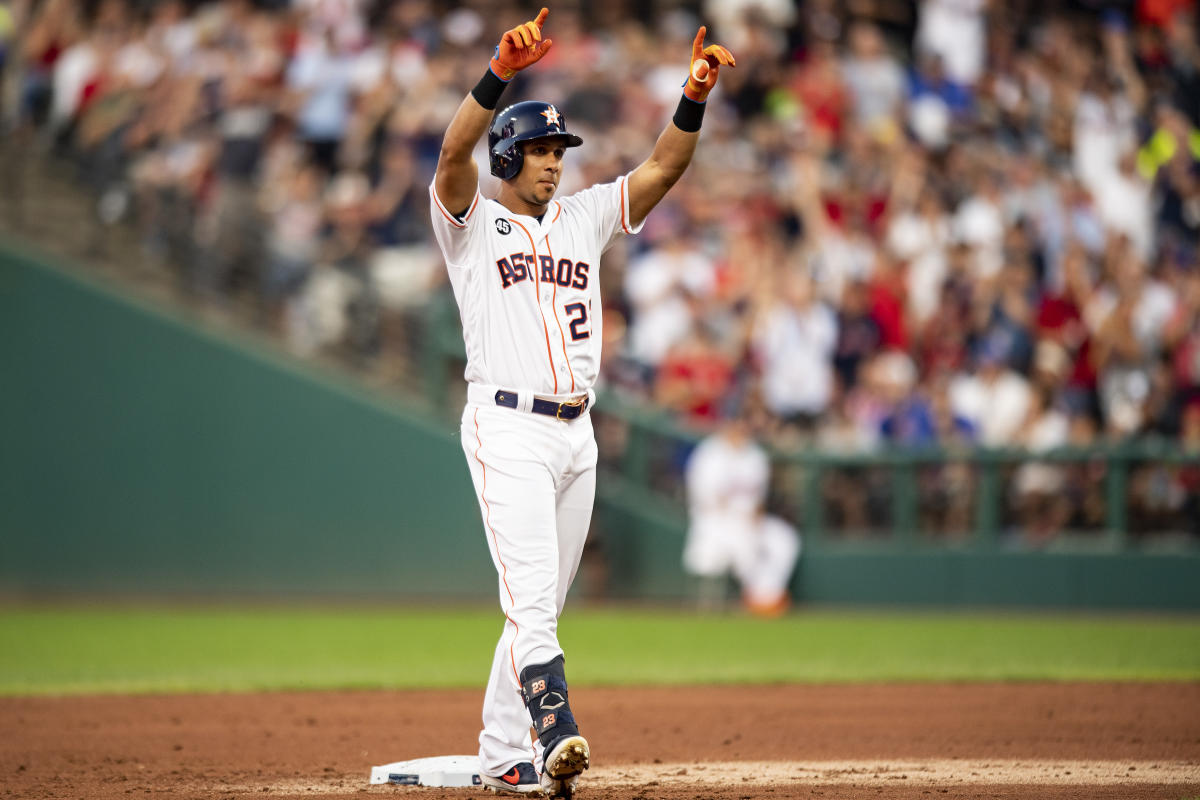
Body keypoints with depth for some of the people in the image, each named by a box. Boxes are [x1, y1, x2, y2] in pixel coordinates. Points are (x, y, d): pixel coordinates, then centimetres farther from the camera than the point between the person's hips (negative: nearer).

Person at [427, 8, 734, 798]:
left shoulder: (583, 217, 16)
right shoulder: (473, 222, 2)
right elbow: (454, 153, -18)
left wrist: (695, 95, -10)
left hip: (576, 434, 6)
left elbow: (664, 168, 7)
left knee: (540, 604, 9)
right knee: (532, 596, -19)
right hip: (508, 428, -6)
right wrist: (502, 71, -32)